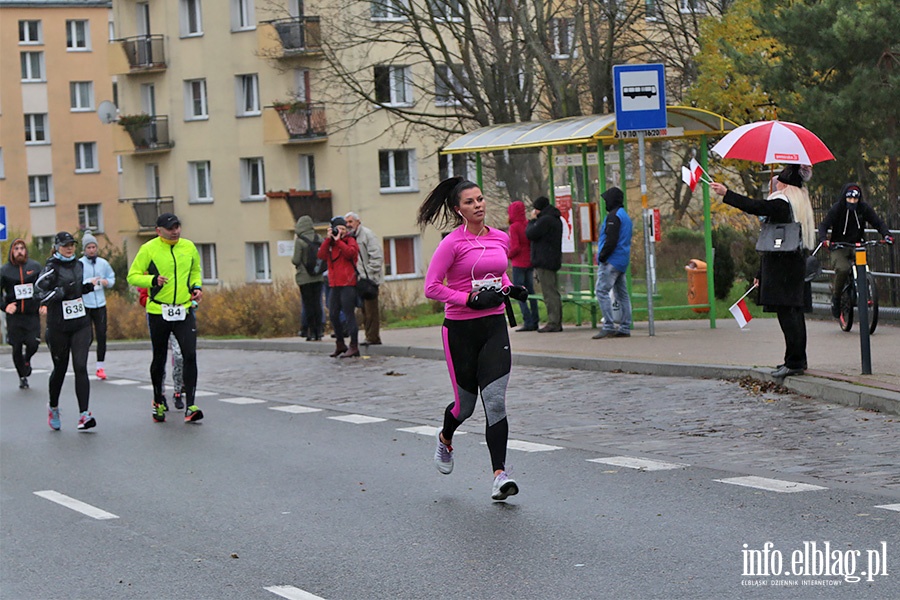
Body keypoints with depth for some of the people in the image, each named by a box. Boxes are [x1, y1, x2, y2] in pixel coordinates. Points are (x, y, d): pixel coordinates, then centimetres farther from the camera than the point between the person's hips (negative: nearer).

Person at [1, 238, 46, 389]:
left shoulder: (35, 266, 4)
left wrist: (44, 304, 2)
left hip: (33, 314, 0)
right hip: (14, 315, 0)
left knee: (33, 344, -11)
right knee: (17, 348, 2)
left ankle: (27, 359, 25)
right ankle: (22, 377, 20)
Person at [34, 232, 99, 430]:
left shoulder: (78, 265, 12)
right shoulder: (51, 268, -8)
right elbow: (40, 293, -16)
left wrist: (88, 286, 9)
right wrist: (64, 290, -24)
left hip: (80, 324, 4)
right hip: (58, 326, -4)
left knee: (80, 367, -9)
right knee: (60, 369, 9)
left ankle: (84, 414, -15)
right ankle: (53, 408, 34)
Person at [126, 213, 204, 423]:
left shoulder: (189, 247, 6)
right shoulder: (148, 249, -5)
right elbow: (133, 276, -4)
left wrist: (197, 286, 4)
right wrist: (153, 280, -20)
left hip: (184, 311, 2)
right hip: (158, 312, -2)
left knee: (190, 356, -12)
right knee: (159, 359, 9)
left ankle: (190, 406, -11)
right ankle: (158, 401, 30)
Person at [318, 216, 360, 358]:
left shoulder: (350, 240, 2)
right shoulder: (330, 242, 16)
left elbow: (350, 252, -19)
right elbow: (322, 255, -1)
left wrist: (338, 240, -14)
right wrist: (328, 239, -6)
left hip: (348, 283, -6)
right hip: (334, 284, 6)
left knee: (348, 314, -9)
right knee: (333, 314, 10)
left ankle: (354, 346, -9)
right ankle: (340, 344, 22)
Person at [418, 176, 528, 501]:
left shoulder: (501, 239, 7)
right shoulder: (453, 243, -10)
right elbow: (431, 288, -13)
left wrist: (510, 289, 5)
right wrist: (471, 299, -20)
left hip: (494, 327, 3)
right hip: (460, 329, -3)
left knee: (495, 400, -11)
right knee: (465, 403, 8)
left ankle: (500, 474, -12)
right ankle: (445, 439, 43)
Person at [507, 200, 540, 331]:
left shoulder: (514, 227, -13)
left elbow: (515, 247, -18)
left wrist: (509, 255, -1)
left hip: (519, 264, -7)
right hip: (530, 262, 7)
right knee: (530, 291, 12)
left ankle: (528, 322, -11)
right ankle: (535, 321, 11)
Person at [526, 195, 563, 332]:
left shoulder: (545, 220, -15)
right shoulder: (556, 219, 18)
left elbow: (530, 234, -15)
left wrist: (532, 220, -2)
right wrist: (534, 220, 17)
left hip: (544, 262, -10)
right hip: (553, 261, 10)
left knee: (549, 293, -10)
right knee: (554, 293, 11)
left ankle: (553, 323, -12)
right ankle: (557, 323, 13)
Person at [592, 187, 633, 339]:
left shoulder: (613, 216, -11)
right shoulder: (625, 215, 20)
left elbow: (611, 240, -20)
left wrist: (602, 257, -14)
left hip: (612, 261, -10)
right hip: (622, 262, 10)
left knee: (601, 291, -11)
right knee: (622, 294, 9)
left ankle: (608, 326, -18)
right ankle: (625, 328, 9)